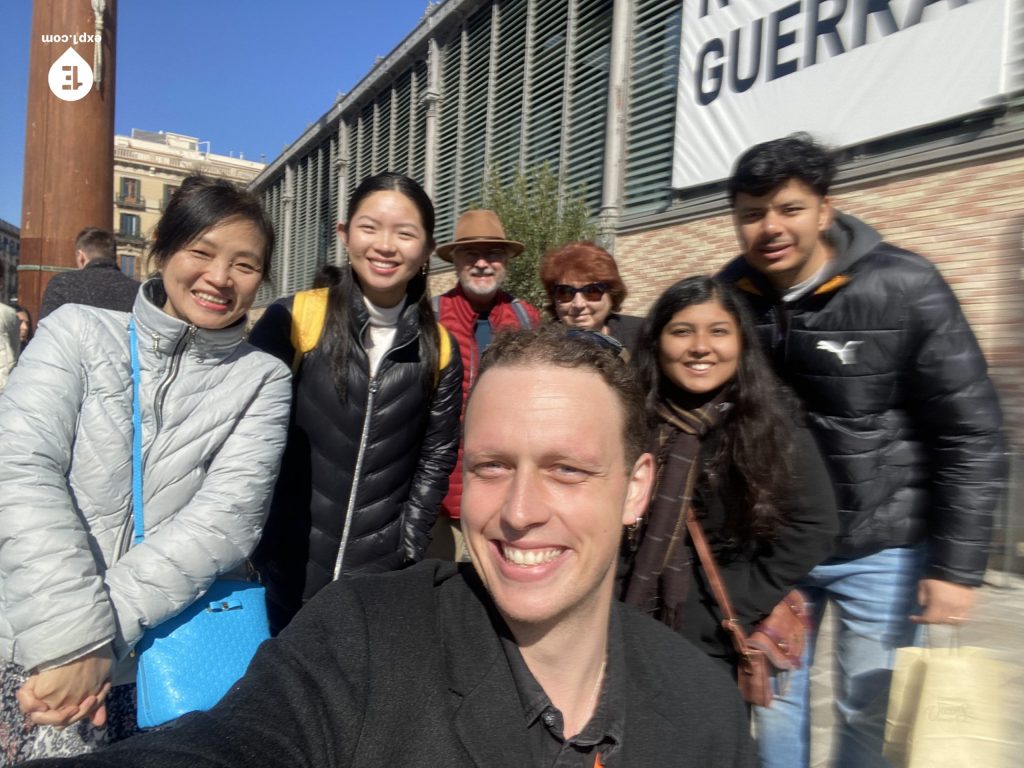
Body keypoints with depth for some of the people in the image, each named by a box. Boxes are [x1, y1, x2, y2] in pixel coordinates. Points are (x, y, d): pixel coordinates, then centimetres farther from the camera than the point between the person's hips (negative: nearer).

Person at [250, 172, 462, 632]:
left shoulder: (439, 351, -1)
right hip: (284, 573, -1)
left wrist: (407, 551, 1)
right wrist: (250, 548, -5)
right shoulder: (289, 322, -9)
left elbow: (435, 459, 5)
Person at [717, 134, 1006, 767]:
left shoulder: (905, 288, -15)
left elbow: (972, 435, -12)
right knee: (775, 696, 16)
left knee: (872, 714, 11)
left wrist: (958, 565, -13)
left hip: (882, 548, -2)